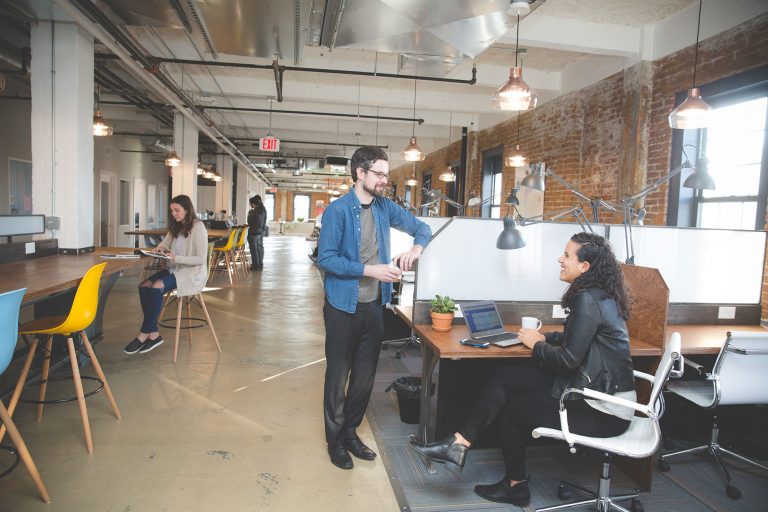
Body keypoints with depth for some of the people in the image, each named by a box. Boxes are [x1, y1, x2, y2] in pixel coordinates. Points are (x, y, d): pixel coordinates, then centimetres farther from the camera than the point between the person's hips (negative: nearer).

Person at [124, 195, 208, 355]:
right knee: (144, 285, -18)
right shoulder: (176, 227, 14)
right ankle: (154, 334, -16)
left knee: (157, 286, -29)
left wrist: (176, 258, -23)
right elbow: (165, 244, 26)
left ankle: (144, 334, -17)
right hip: (174, 269, 8)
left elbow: (201, 259, -15)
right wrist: (161, 247, 1)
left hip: (193, 272, -8)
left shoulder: (198, 227, -10)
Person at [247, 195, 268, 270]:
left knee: (254, 249, -1)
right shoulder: (263, 210, 5)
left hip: (254, 232, -9)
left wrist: (249, 214, -6)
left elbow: (250, 223, -17)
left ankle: (256, 266, 2)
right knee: (260, 248, 15)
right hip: (261, 231, 9)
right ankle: (260, 265, 21)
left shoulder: (254, 212, -21)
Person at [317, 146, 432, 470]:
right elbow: (325, 258, -18)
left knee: (365, 375, 16)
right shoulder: (338, 210, -14)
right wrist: (370, 270, -24)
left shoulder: (385, 208, 4)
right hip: (344, 306, -5)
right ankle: (335, 440, 28)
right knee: (338, 375, 9)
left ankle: (350, 432, 35)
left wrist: (416, 248, -8)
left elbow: (421, 228, 14)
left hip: (374, 305, 6)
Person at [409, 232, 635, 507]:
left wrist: (536, 345, -6)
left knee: (510, 409, 3)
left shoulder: (588, 299, -22)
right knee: (504, 378, -2)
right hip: (597, 390, 9)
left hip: (603, 411, -9)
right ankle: (459, 444, -1)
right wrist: (546, 338, 7)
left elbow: (569, 358, -23)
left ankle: (516, 485, 25)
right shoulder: (599, 295, 8)